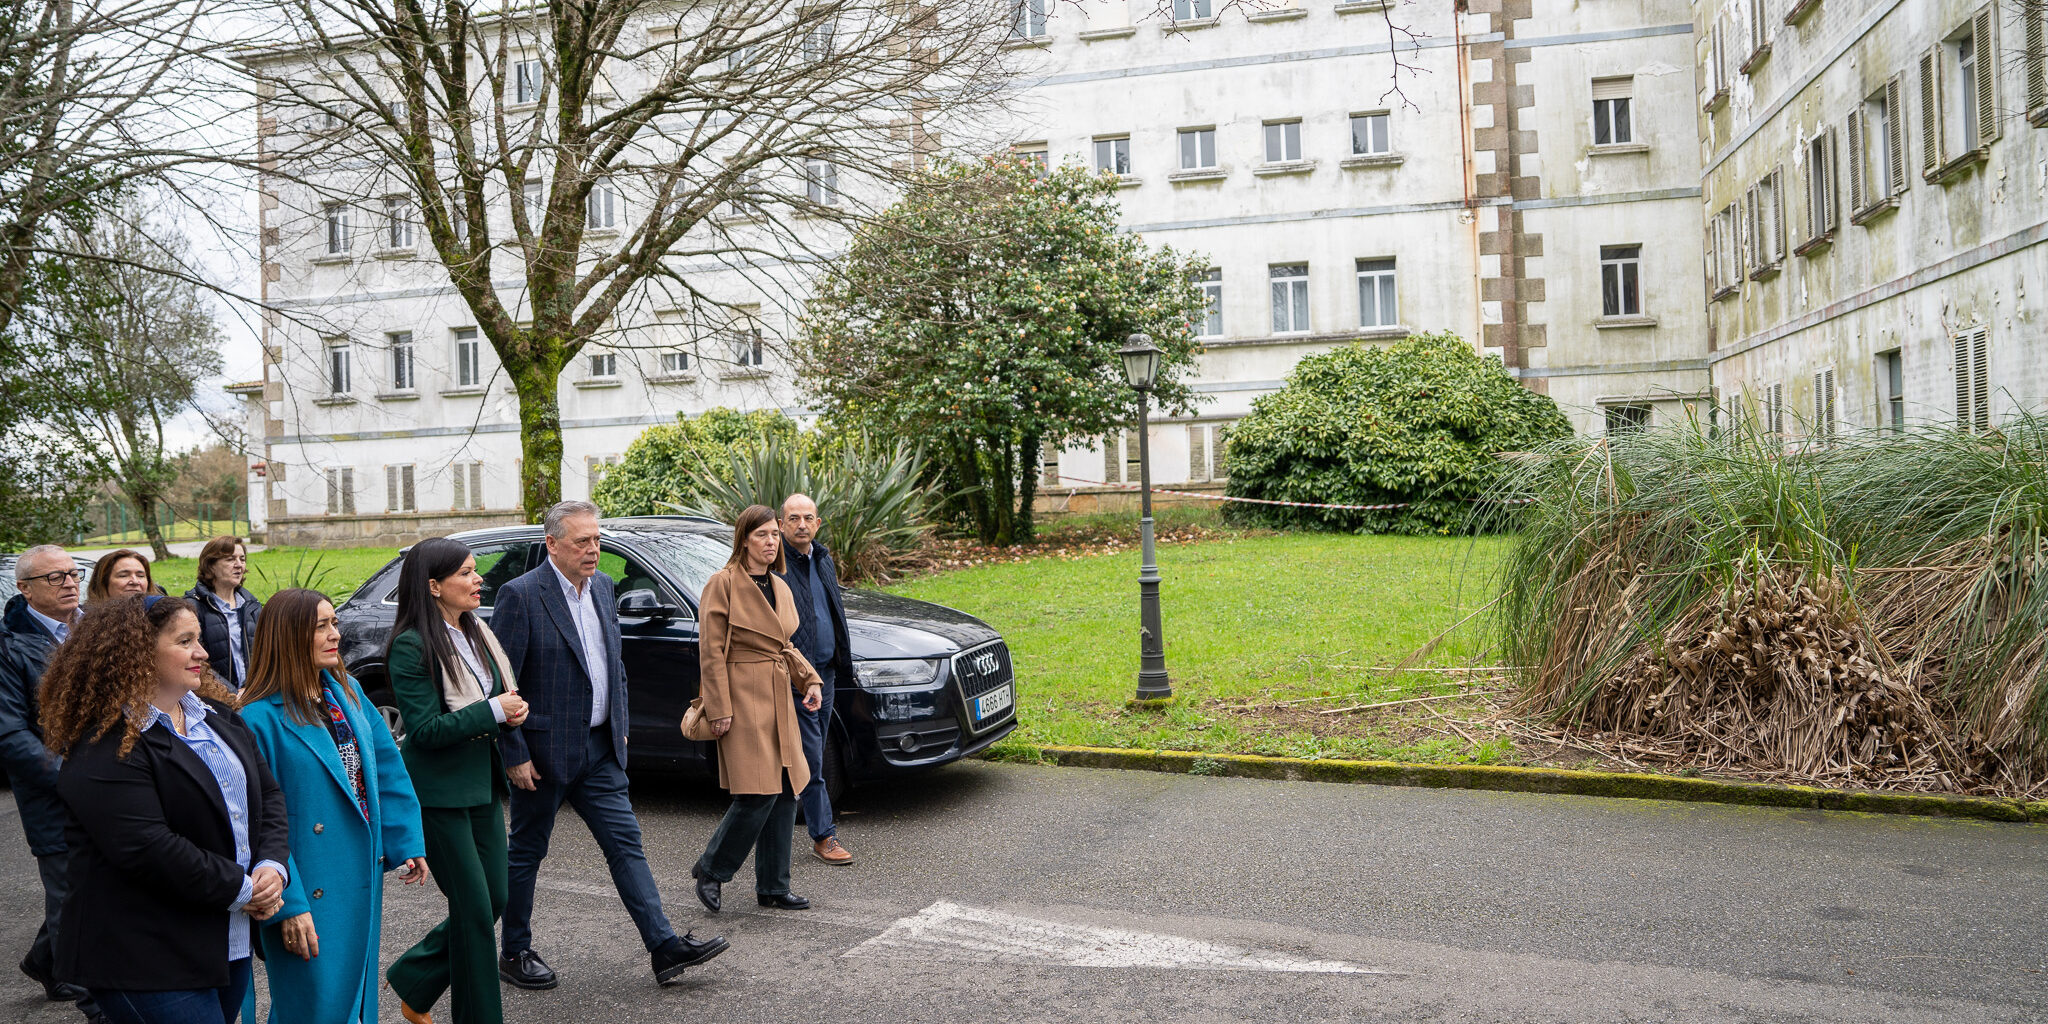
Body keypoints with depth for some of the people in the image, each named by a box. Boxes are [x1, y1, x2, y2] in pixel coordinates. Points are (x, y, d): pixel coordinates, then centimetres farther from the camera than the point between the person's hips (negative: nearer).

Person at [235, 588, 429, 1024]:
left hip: (362, 877, 7)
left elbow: (387, 771, 8)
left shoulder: (347, 692, 5)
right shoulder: (261, 718, -17)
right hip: (309, 891, -7)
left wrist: (408, 843, 3)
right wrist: (288, 904, -21)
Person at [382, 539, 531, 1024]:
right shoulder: (411, 647, -15)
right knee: (474, 907, -1)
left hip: (483, 784, 8)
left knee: (494, 900, 11)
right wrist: (494, 711, -20)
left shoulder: (476, 633, 9)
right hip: (440, 794, -8)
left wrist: (512, 709, -2)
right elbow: (426, 729, -19)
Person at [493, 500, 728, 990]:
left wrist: (620, 726, 15)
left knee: (626, 843, 5)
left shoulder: (602, 586, 7)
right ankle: (514, 954, 27)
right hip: (544, 750, -6)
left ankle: (665, 947, 6)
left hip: (599, 748, 6)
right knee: (526, 853, 10)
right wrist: (515, 756, -16)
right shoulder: (520, 595, -16)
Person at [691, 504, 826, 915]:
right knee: (757, 795, -11)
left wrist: (809, 680, 7)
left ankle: (773, 887, 18)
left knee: (785, 792, 7)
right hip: (743, 700, -8)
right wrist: (719, 709, -15)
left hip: (778, 700, 8)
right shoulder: (723, 583, -9)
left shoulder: (779, 587, 14)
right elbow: (711, 652, -11)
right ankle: (710, 870, 11)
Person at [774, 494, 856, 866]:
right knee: (811, 756, -4)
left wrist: (841, 660, 21)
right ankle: (824, 835, 3)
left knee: (811, 754, 16)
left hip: (825, 670, 8)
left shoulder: (823, 559, 11)